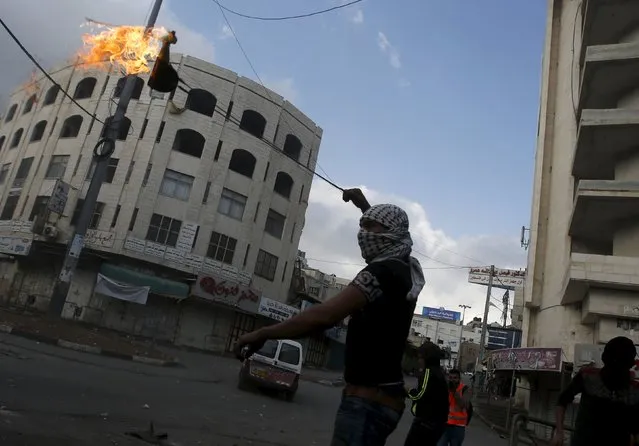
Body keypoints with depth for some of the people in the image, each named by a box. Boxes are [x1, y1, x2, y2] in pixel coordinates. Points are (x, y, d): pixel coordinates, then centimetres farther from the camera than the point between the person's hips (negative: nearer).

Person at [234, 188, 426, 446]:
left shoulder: (383, 271, -17)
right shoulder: (406, 270, 10)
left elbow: (325, 315, -28)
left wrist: (263, 334, -21)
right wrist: (365, 206, 38)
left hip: (368, 400, -10)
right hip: (385, 397, 10)